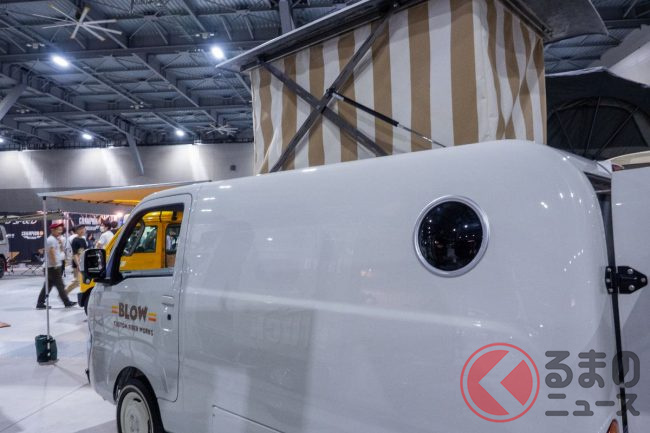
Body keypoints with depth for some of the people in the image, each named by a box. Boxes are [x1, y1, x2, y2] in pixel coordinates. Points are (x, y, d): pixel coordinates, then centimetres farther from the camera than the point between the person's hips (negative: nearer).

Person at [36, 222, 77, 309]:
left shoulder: (55, 239, 16)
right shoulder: (52, 240, -14)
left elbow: (61, 251, 22)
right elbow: (52, 254, -21)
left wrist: (61, 243, 7)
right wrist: (55, 265, -19)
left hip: (51, 267, 10)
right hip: (54, 267, -10)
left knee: (48, 286, 10)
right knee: (60, 285, -3)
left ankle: (40, 304, 12)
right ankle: (67, 303, 3)